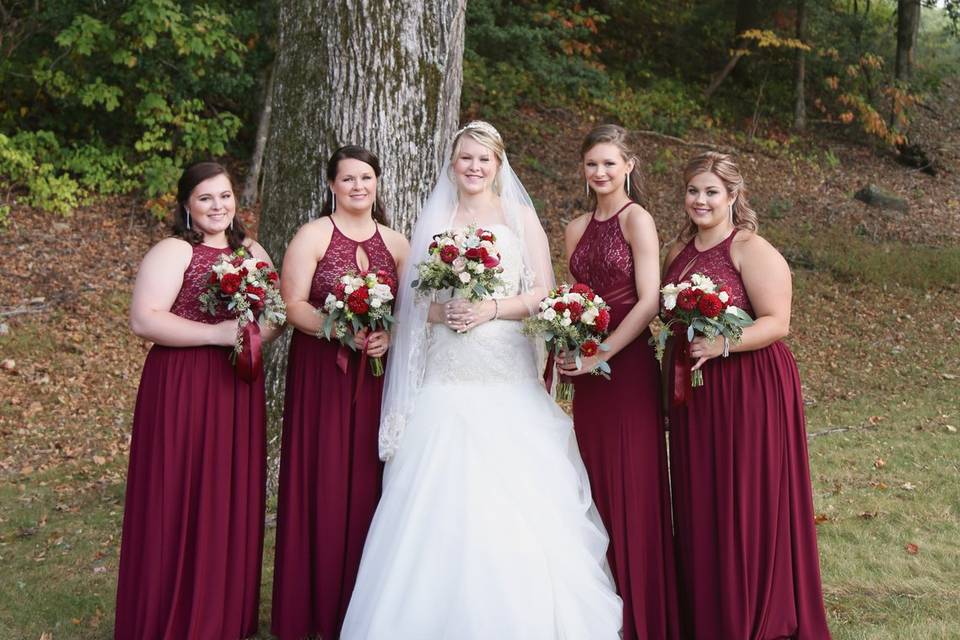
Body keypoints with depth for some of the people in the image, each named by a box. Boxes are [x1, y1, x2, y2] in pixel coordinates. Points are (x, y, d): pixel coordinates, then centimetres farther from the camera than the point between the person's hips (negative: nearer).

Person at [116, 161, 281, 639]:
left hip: (238, 389, 6)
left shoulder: (252, 253, 14)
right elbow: (143, 320, -16)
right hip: (182, 389, -6)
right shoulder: (173, 252, -6)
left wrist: (259, 332, -8)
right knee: (181, 501, -2)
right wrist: (216, 334, -20)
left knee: (235, 498, 9)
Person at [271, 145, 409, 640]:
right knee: (322, 482, -3)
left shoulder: (396, 243, 11)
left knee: (368, 483, 3)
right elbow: (293, 305, -7)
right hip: (320, 373, -3)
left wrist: (390, 336, -9)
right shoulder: (313, 235, -1)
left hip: (376, 376, 3)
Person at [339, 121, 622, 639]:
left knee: (513, 492, -7)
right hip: (448, 376, 2)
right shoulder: (434, 220, 13)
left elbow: (545, 293, 1)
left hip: (508, 376, -2)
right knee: (442, 496, -5)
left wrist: (491, 310, -12)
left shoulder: (520, 217, 8)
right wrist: (442, 312, -10)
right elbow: (414, 300, 10)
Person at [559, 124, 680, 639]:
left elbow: (648, 301, -13)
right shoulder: (576, 229, 13)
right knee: (596, 486, 9)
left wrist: (601, 356, -15)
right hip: (586, 369, 6)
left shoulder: (637, 219, -6)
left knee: (632, 487, -1)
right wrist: (566, 348, 5)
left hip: (628, 365, -6)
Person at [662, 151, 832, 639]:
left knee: (747, 505, -2)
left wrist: (721, 345, -28)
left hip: (748, 391, -7)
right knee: (698, 505, 9)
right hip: (693, 393, 7)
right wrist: (675, 342, 7)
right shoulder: (680, 251, 13)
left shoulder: (751, 250, -9)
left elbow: (777, 323, -16)